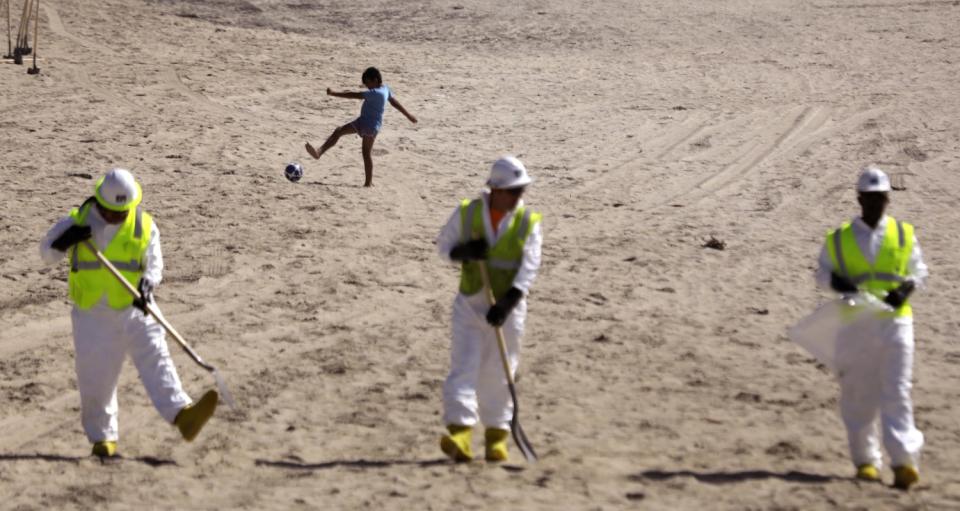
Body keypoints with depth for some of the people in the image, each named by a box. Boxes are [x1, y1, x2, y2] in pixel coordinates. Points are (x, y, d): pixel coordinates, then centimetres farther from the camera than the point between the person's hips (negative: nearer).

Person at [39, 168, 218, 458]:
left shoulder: (145, 226, -1)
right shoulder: (78, 221, -2)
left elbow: (154, 265, 0)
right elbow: (47, 254, 3)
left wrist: (147, 285, -23)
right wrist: (65, 240, -19)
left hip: (135, 311, 0)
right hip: (93, 316, 0)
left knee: (156, 360, -19)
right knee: (95, 379, 4)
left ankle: (182, 415, -36)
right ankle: (102, 438, 23)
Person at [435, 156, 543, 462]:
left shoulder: (528, 223, -4)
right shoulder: (467, 213, -2)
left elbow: (528, 268, -11)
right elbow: (443, 246, 8)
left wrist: (506, 304, -23)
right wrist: (463, 251, -16)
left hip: (507, 307, 0)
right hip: (470, 303, 0)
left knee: (499, 374, 6)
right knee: (464, 366, -11)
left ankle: (497, 435, 19)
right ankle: (460, 432, -19)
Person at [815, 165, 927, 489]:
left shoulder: (904, 235, 8)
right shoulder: (839, 239, 6)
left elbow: (919, 270, 14)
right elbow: (822, 273, 11)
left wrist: (906, 288, -7)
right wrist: (838, 283, -11)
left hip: (895, 321, 0)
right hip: (855, 325, 0)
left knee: (896, 395, -7)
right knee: (858, 395, 4)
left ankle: (905, 461, -13)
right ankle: (865, 460, 16)